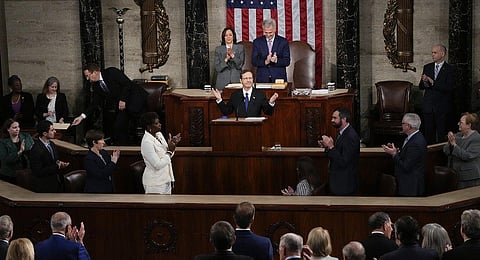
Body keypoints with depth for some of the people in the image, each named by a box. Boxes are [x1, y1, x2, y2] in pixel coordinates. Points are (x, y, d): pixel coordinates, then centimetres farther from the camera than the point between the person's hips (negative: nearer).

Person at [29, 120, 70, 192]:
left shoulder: (52, 144, 5)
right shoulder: (36, 150, -21)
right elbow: (38, 172, -22)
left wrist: (59, 163, -7)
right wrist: (58, 167, -23)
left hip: (55, 183, 8)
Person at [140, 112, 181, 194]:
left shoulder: (159, 134, 4)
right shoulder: (147, 142, -22)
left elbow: (167, 156, 14)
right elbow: (158, 165, -24)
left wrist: (173, 145, -4)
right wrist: (169, 151, -17)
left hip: (166, 180, 9)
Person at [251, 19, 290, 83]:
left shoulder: (283, 42, 3)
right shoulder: (257, 42, 6)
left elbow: (287, 61, -1)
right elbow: (254, 61, 0)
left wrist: (276, 60, -21)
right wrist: (265, 62, -18)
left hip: (279, 78, 0)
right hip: (262, 79, 1)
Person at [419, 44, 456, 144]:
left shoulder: (450, 69, -5)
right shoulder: (427, 67, 10)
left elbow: (449, 88, -16)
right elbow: (421, 87, 9)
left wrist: (433, 82, -20)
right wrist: (424, 82, -14)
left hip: (443, 107, -4)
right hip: (428, 106, 4)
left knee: (442, 136, 0)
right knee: (429, 134, 6)